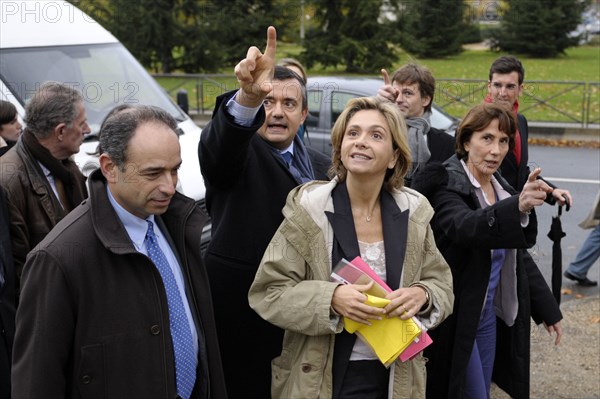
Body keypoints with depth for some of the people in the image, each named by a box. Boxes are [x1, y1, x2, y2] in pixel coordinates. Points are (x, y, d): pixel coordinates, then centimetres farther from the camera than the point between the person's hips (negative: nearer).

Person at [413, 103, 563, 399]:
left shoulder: (502, 188, 7)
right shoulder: (446, 185, -16)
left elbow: (517, 257, 16)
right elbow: (465, 227, -39)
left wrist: (547, 308, 15)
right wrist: (517, 207, -55)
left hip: (490, 317, 7)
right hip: (454, 319, -7)